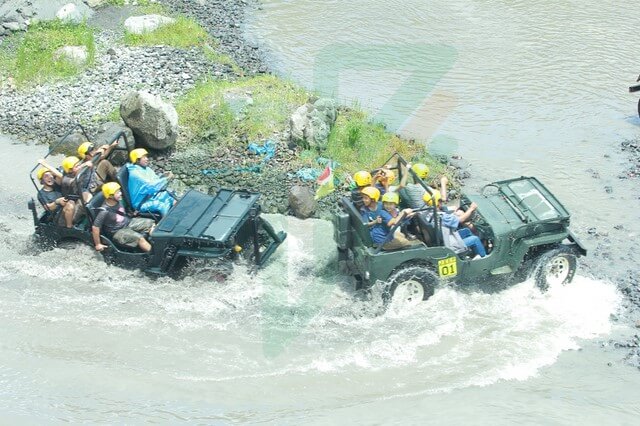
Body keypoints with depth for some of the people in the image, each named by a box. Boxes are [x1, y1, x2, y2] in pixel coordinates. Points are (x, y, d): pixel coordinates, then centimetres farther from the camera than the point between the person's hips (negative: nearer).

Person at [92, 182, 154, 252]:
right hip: (118, 232, -8)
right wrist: (98, 244, -21)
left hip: (128, 222, 8)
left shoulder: (119, 201, -6)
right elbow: (95, 227, -25)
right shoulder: (104, 211, -27)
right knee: (140, 238, -28)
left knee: (151, 223, -3)